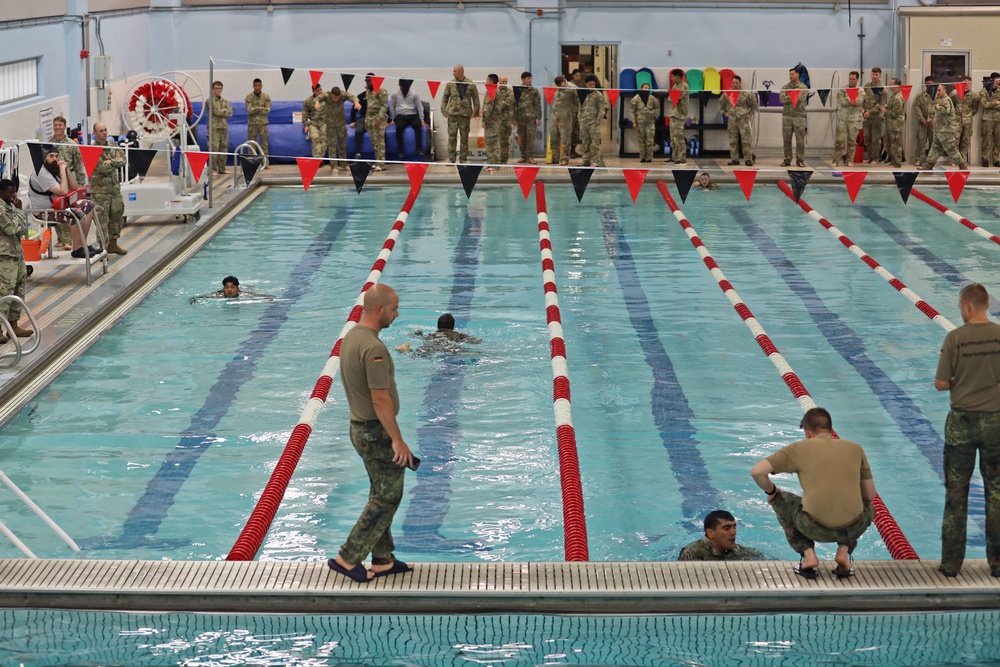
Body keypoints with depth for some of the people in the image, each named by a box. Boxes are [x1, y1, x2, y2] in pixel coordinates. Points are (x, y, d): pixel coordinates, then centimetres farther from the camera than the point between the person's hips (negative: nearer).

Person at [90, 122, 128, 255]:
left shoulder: (113, 146, 10)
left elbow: (123, 160, -1)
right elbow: (101, 168, -19)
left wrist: (110, 162, -14)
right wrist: (115, 161, -5)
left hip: (115, 188, 6)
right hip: (100, 190, -6)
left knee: (117, 214, 13)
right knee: (102, 218, -5)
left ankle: (113, 243, 25)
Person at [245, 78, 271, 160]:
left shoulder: (266, 97, 3)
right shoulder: (249, 97, 0)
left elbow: (267, 110, -6)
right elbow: (250, 110, -11)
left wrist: (255, 110, -10)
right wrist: (260, 108, -16)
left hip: (263, 123, 1)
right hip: (252, 123, -1)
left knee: (264, 144, 3)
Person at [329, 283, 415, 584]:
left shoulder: (351, 336, 8)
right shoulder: (373, 348, -24)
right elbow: (380, 399, -25)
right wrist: (397, 439, -19)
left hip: (360, 427, 10)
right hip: (376, 432, -10)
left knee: (382, 495, 17)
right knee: (387, 497, -2)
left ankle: (382, 560, 24)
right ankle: (348, 558, 0)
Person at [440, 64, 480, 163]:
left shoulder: (470, 84, 1)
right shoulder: (451, 84, 4)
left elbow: (476, 98, 6)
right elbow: (445, 97, 9)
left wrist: (476, 111, 2)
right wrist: (443, 110, 2)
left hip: (465, 114, 0)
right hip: (452, 113, 0)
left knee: (464, 137, 5)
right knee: (452, 136, -2)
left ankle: (463, 159, 12)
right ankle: (451, 159, 2)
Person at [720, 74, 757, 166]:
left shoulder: (747, 94, -1)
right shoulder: (727, 94, 6)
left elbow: (754, 106, 10)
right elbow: (721, 103, 21)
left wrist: (750, 114, 2)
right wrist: (725, 113, 13)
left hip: (743, 120, -3)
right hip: (732, 120, 3)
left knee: (745, 141, -7)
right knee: (733, 141, 6)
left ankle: (749, 159, -4)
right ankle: (734, 159, 13)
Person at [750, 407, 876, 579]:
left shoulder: (799, 449, 6)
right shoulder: (855, 448, 13)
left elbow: (757, 471, 0)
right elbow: (870, 496, 16)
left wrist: (771, 491, 20)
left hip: (816, 528, -2)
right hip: (854, 528, 2)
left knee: (780, 500, 29)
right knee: (868, 507, 38)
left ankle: (808, 554, 11)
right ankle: (844, 550, 12)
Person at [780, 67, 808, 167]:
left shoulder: (803, 87, 2)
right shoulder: (785, 87, 9)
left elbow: (801, 98, -13)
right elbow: (782, 99, -6)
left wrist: (788, 98, -13)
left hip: (799, 115, -3)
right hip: (787, 115, 3)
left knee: (800, 139, -2)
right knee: (786, 139, 5)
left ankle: (800, 160, 3)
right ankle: (787, 159, 12)